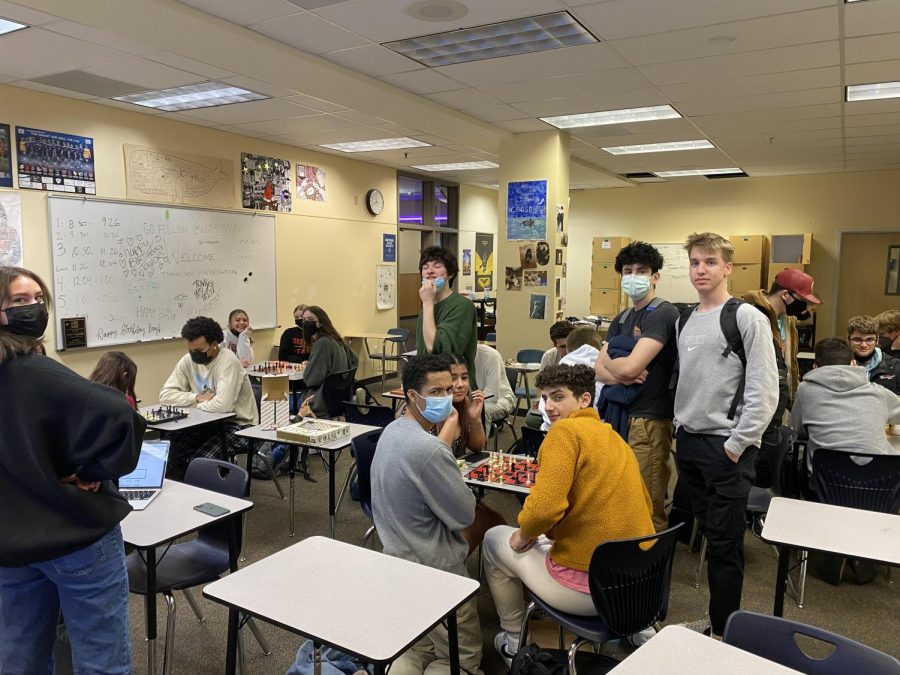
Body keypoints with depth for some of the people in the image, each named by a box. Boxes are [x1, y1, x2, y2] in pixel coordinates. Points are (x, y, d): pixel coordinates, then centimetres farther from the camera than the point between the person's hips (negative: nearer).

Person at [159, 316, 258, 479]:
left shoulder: (228, 361, -21)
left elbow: (222, 404, -33)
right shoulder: (188, 360, 0)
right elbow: (165, 395, -3)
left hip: (238, 424, -6)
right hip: (209, 423, 7)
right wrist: (197, 397, -16)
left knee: (199, 461, -25)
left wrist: (199, 405, -14)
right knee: (170, 452, -12)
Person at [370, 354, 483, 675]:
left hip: (399, 561, 9)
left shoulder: (392, 431, 2)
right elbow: (465, 515, -18)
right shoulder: (429, 450, -29)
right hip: (436, 572, -9)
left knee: (421, 647, 27)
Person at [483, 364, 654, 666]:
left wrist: (523, 535, -5)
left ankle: (514, 640, 33)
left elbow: (544, 507, -28)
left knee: (494, 539, 18)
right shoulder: (614, 438, 10)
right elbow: (643, 506, 20)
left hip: (587, 588, -8)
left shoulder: (565, 430, -15)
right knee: (545, 539, 36)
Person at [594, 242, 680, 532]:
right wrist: (621, 376, -14)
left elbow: (630, 366, -21)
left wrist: (608, 359, 0)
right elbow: (599, 369, 7)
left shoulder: (663, 313, -12)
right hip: (619, 413, 8)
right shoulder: (622, 318, 14)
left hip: (648, 420, -8)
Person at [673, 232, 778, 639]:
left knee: (724, 544, 0)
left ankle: (723, 634, 13)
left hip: (726, 447, -6)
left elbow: (765, 391, -14)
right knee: (708, 534, 16)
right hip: (688, 442, 7)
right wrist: (681, 427, 10)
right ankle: (717, 618, 29)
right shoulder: (686, 320, 12)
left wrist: (738, 443, -15)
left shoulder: (746, 317, -9)